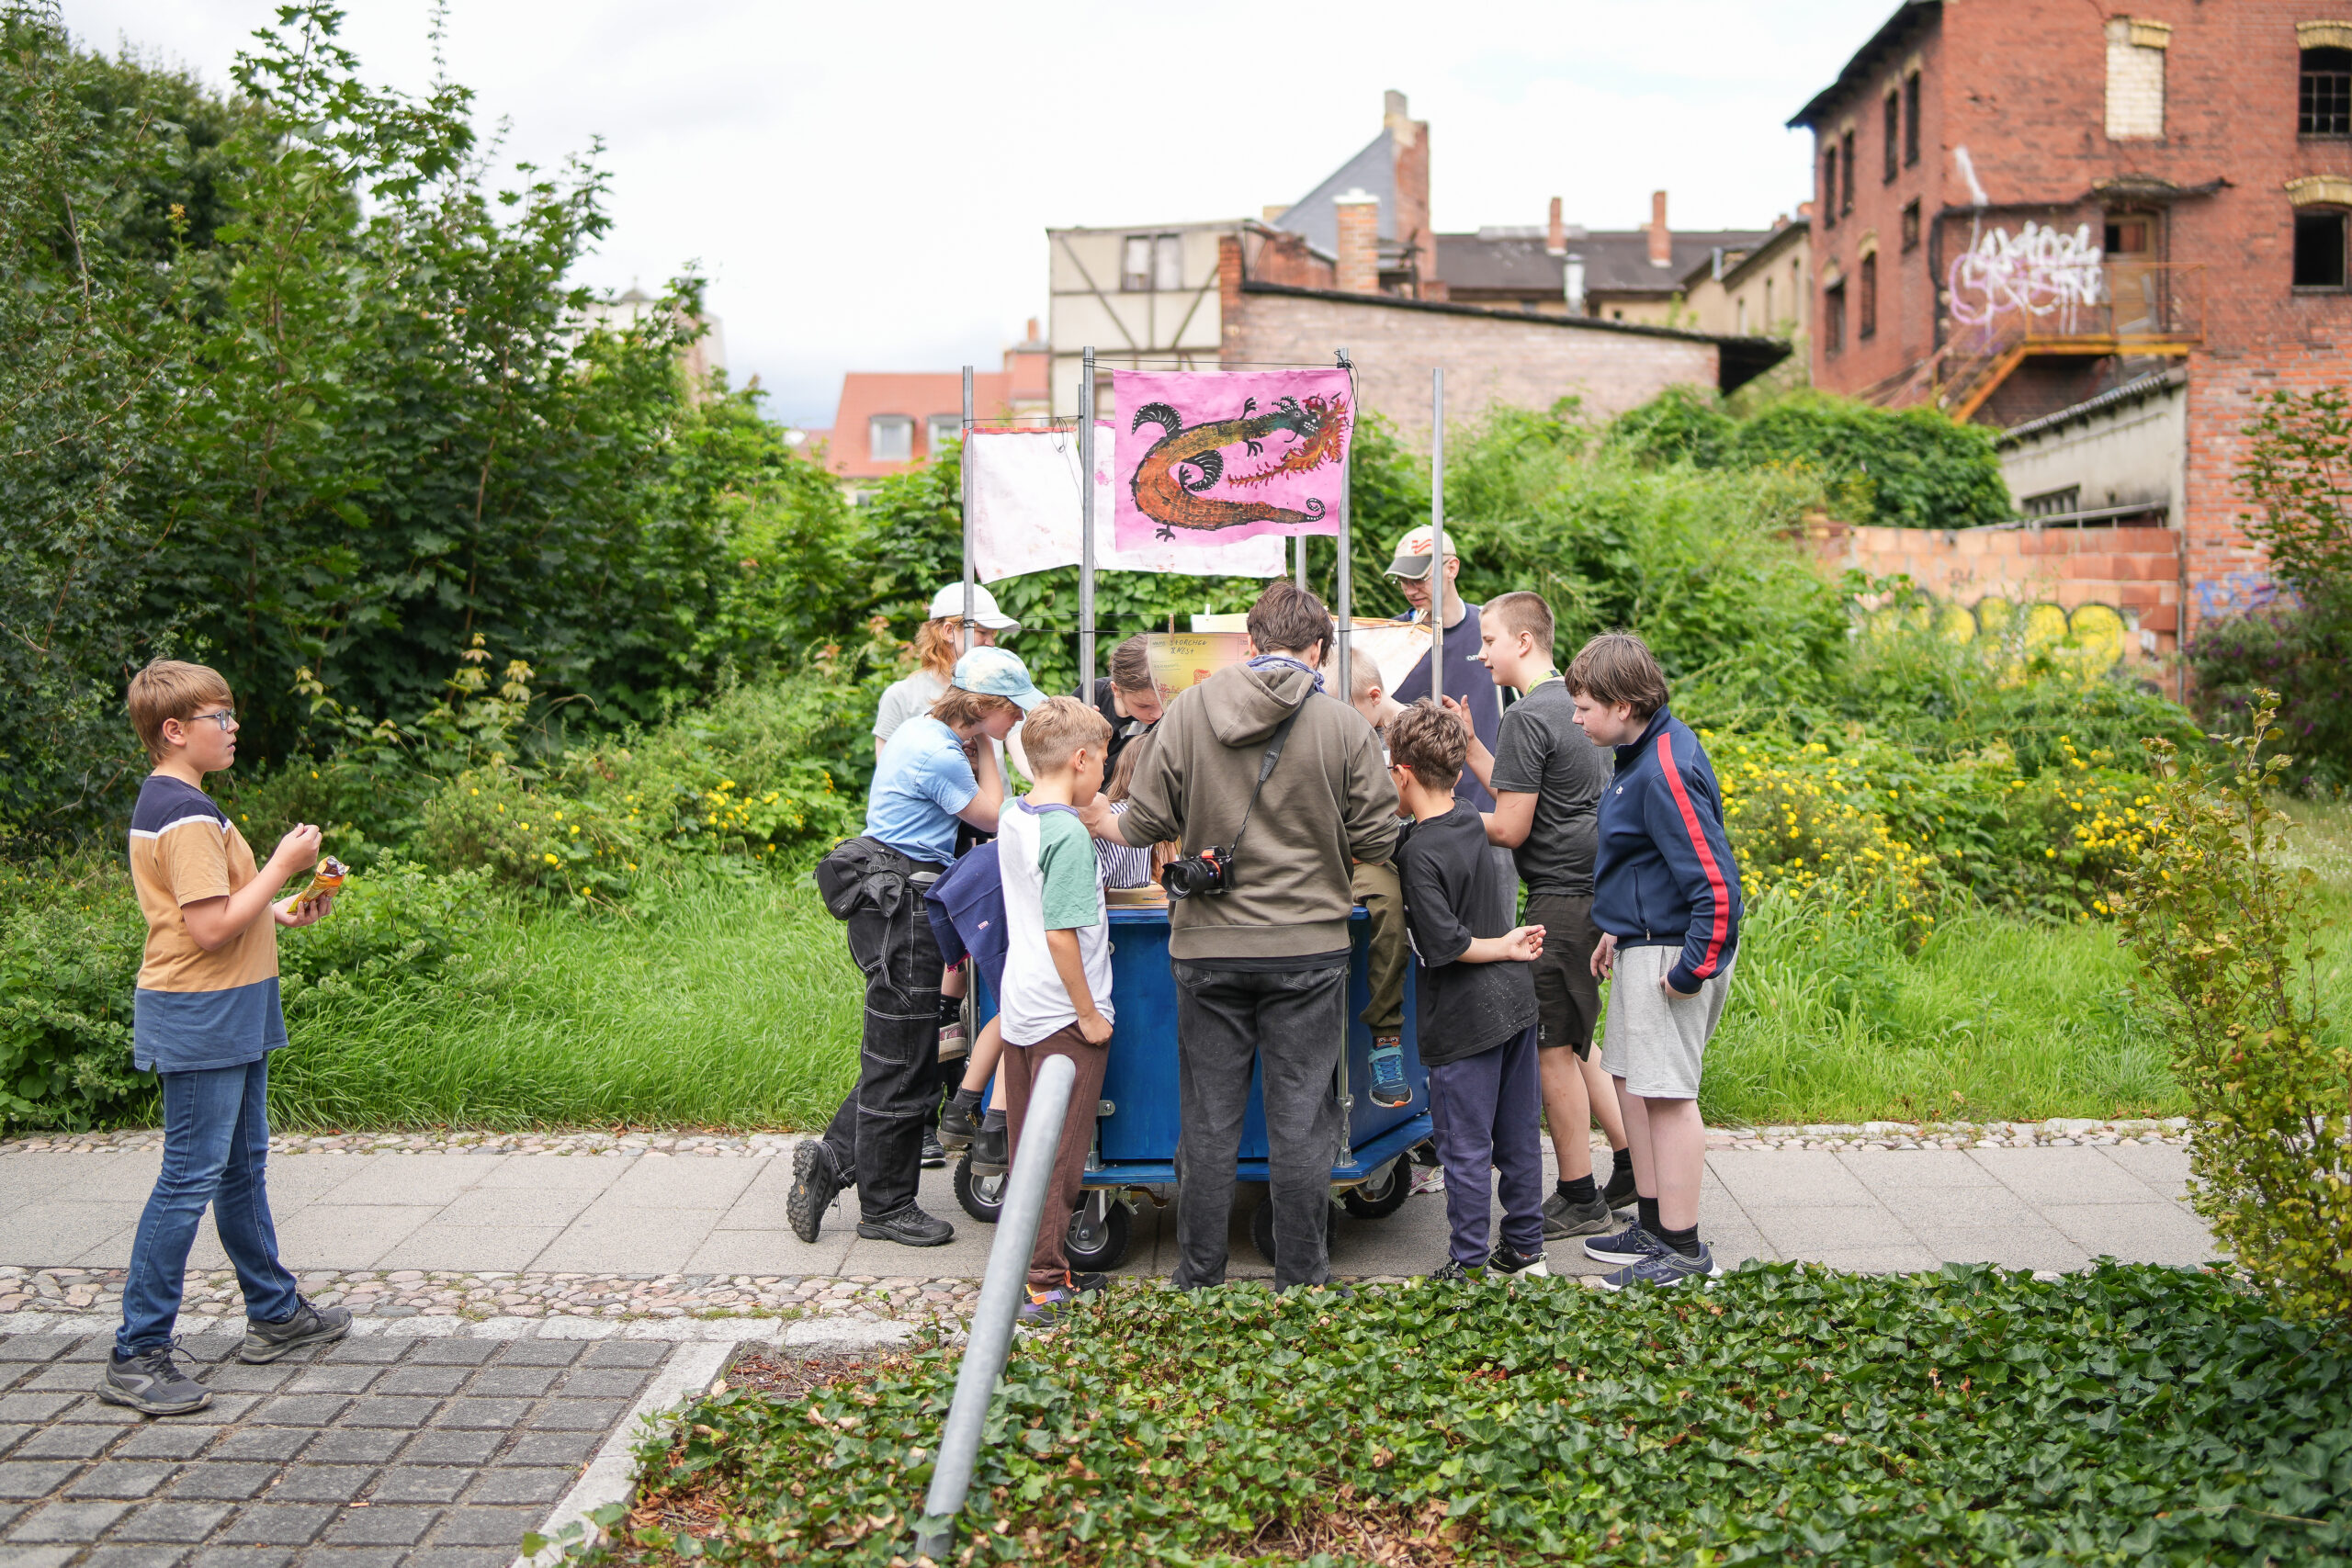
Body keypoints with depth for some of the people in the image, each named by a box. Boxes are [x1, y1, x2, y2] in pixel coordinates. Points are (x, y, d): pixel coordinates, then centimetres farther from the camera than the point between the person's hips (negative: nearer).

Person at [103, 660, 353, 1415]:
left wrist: (281, 913, 10)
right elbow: (212, 929, -24)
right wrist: (283, 864, -16)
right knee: (190, 1180, -5)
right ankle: (136, 1358, 2)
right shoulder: (189, 815, -20)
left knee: (243, 1169, 19)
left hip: (227, 1017, 11)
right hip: (201, 1019, -11)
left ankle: (275, 1313, 32)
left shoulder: (164, 803, 13)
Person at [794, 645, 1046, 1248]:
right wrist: (984, 749, 0)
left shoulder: (924, 733, 12)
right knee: (901, 1066, 1)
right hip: (900, 910, -10)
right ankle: (886, 1208, 13)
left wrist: (978, 744, 10)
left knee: (901, 1058, 17)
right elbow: (994, 817, -6)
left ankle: (832, 1160, 21)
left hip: (893, 900, 10)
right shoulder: (938, 754, -20)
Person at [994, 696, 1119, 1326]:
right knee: (1061, 1150, 0)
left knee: (1028, 1147, 16)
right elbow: (1061, 933, -22)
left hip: (1019, 1009, 9)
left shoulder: (1014, 820, 7)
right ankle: (1044, 1281, 4)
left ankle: (1030, 1262, 26)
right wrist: (1089, 1013, -15)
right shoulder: (1070, 836, -20)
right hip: (1063, 1015, -8)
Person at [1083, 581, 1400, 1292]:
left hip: (1209, 946, 1)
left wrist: (1107, 824, 21)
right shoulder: (1344, 725, -5)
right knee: (1301, 1121, 8)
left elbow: (1148, 820, -1)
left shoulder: (1188, 709, -3)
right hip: (1308, 946, -1)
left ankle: (1198, 1281, 20)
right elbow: (1378, 840, -3)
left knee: (1208, 1121, 10)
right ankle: (1301, 1283, 16)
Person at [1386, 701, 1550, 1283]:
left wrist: (1504, 946, -8)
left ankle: (1468, 1268, 12)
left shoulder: (1419, 852, -19)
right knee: (1518, 1136, 16)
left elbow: (1445, 944, -22)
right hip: (1515, 999, 8)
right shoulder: (1470, 822, 3)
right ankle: (1525, 1251, 27)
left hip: (1465, 1018, -8)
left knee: (1465, 1147, 3)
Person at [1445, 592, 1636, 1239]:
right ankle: (1633, 1167, 23)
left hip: (1562, 902, -10)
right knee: (1569, 1041, 18)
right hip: (1594, 891, 10)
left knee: (1552, 1047, 0)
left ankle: (1579, 1199, 9)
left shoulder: (1527, 717, -15)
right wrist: (1469, 743, 17)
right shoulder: (1572, 704, 15)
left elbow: (1510, 827, -16)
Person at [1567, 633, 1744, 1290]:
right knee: (1633, 1084, 16)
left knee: (1667, 1094, -3)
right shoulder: (1647, 750, 10)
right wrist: (1617, 930, 23)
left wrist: (1693, 968, -21)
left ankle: (1684, 1251, 7)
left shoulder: (1665, 773, -23)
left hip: (1672, 953, -11)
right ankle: (1654, 1226, 28)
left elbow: (1716, 881, -26)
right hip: (1643, 943, 11)